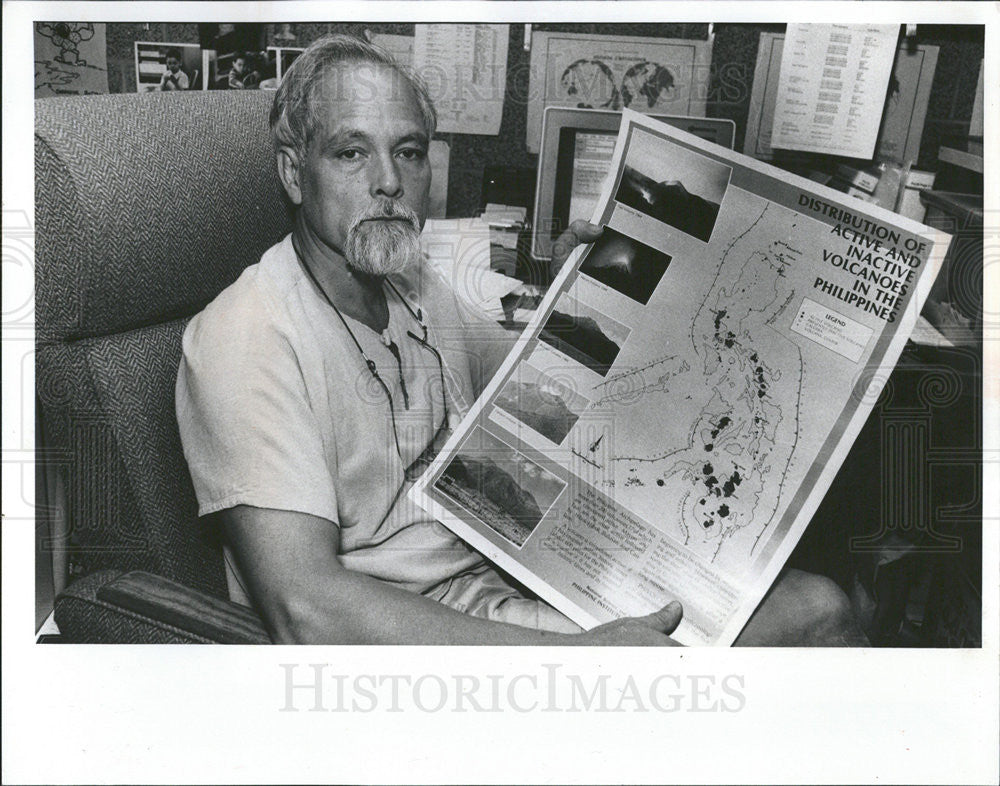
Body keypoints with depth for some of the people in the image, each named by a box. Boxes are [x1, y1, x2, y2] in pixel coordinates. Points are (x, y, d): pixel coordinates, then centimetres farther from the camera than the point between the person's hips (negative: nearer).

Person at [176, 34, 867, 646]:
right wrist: (579, 653, -32)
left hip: (511, 570, 8)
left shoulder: (417, 288, 9)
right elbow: (305, 608, -29)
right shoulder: (247, 337, -18)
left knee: (816, 603, -1)